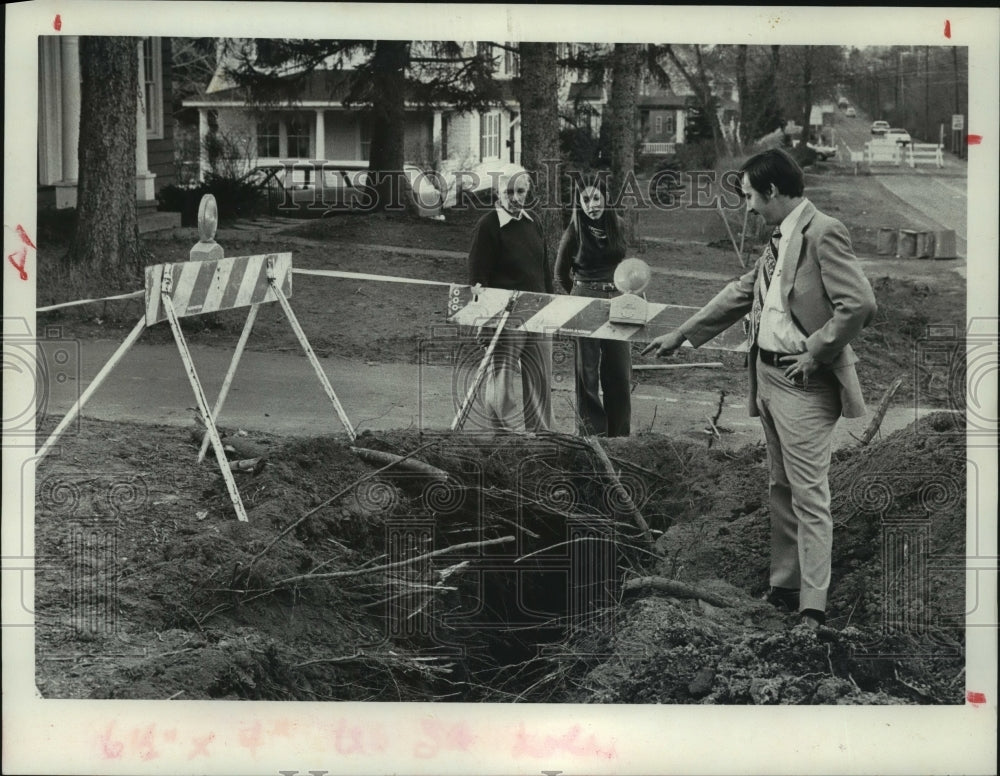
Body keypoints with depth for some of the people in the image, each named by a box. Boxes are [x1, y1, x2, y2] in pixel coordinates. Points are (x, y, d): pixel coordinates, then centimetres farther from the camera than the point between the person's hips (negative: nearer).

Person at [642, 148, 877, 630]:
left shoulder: (824, 233, -15)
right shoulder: (779, 239, 13)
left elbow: (860, 305, -22)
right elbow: (740, 294, 23)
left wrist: (815, 352, -16)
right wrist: (680, 335, 25)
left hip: (803, 383, -9)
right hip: (767, 375, 9)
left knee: (809, 497, -7)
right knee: (780, 490, 15)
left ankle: (812, 610, -5)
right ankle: (783, 590, 25)